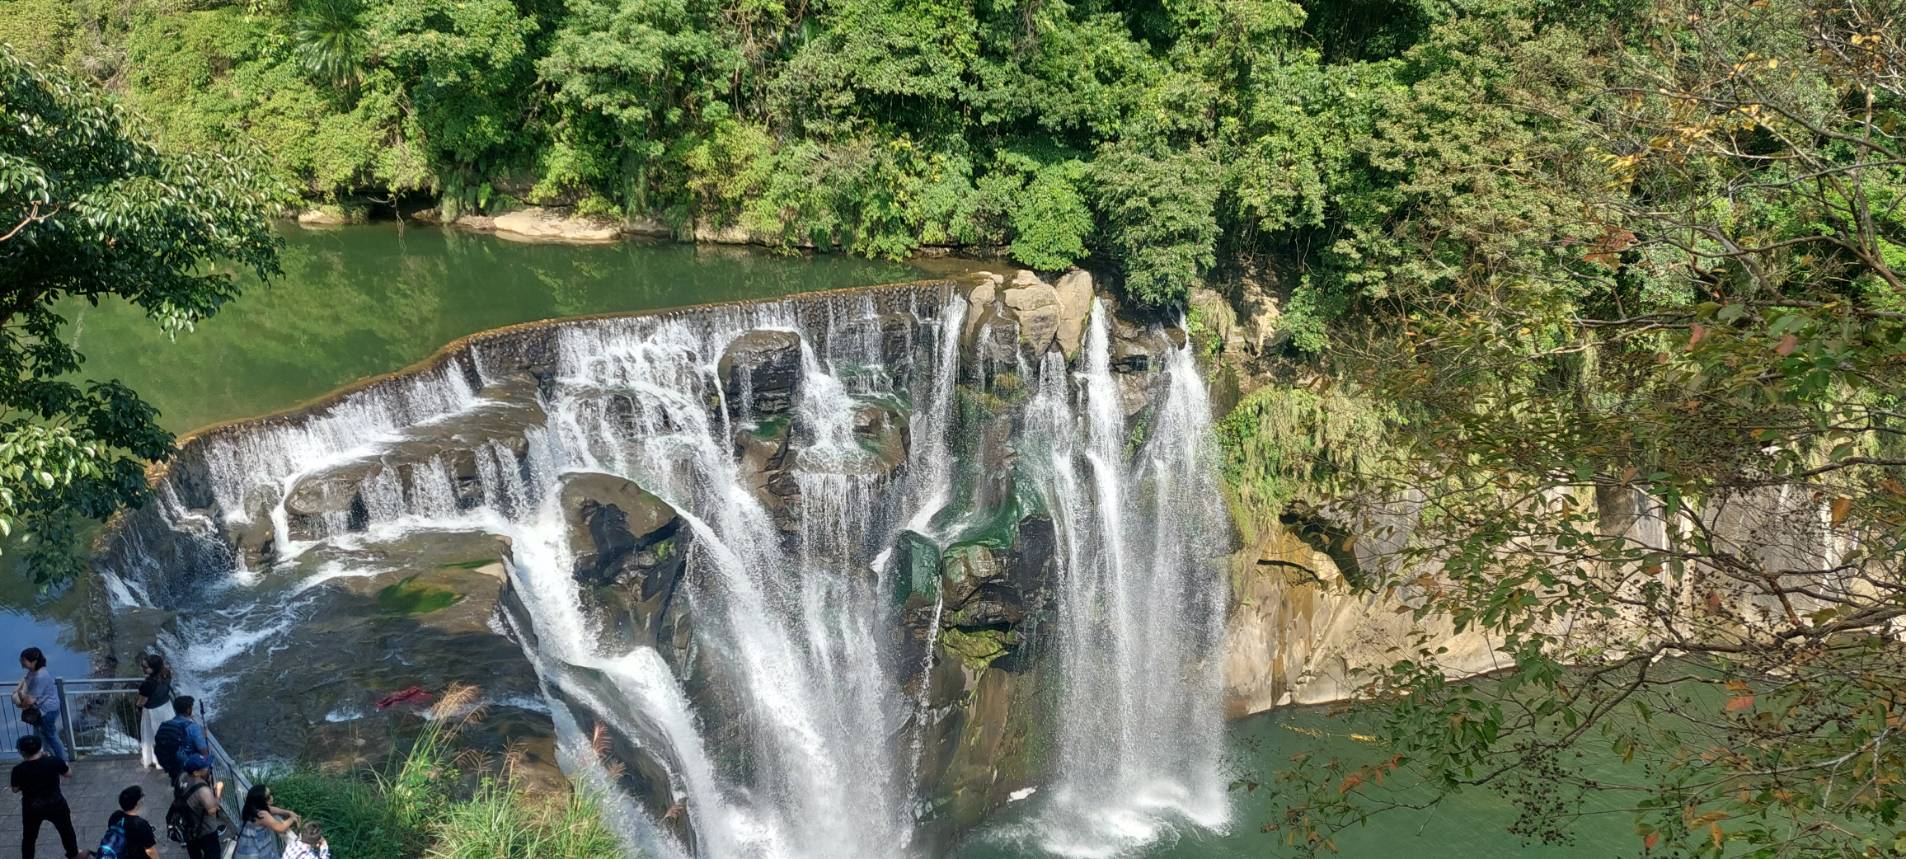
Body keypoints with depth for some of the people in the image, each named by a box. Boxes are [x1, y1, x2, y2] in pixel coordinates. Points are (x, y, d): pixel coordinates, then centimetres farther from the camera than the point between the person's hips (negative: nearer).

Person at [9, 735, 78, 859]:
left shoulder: (19, 770, -19)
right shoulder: (54, 762, -19)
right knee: (66, 830, 24)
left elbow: (15, 789, -3)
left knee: (29, 837, 20)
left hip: (31, 809, -1)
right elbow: (69, 774, -1)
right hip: (56, 805, 1)